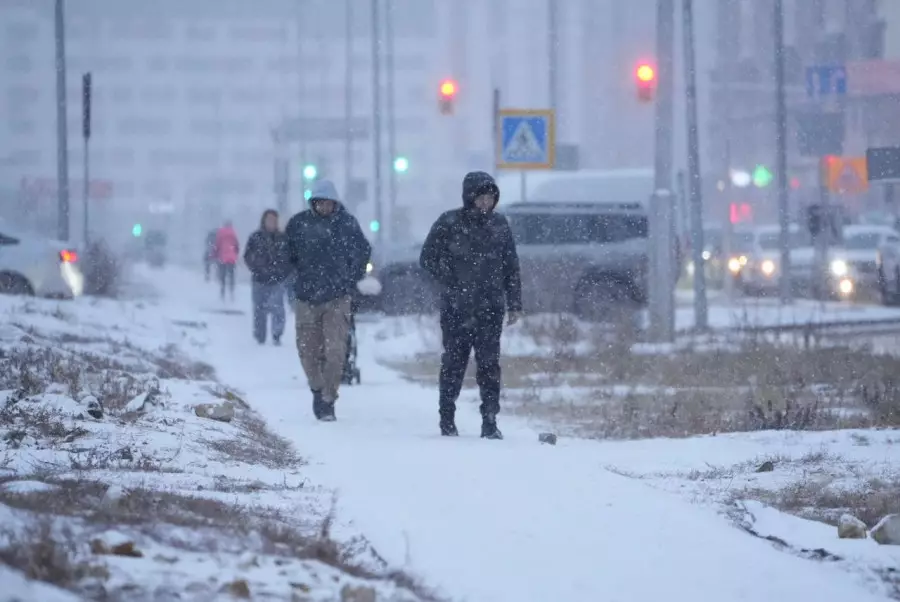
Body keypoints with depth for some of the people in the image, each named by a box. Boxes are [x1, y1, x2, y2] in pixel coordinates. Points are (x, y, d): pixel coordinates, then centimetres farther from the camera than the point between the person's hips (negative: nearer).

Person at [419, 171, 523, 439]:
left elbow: (511, 267, 13)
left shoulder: (499, 225, 8)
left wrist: (515, 304, 8)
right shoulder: (449, 224, -3)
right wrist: (451, 284, -6)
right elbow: (428, 259, 1)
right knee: (453, 364, 4)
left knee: (490, 366, -3)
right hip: (455, 309, -2)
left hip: (490, 309, 2)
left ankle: (490, 422, -1)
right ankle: (447, 420, 15)